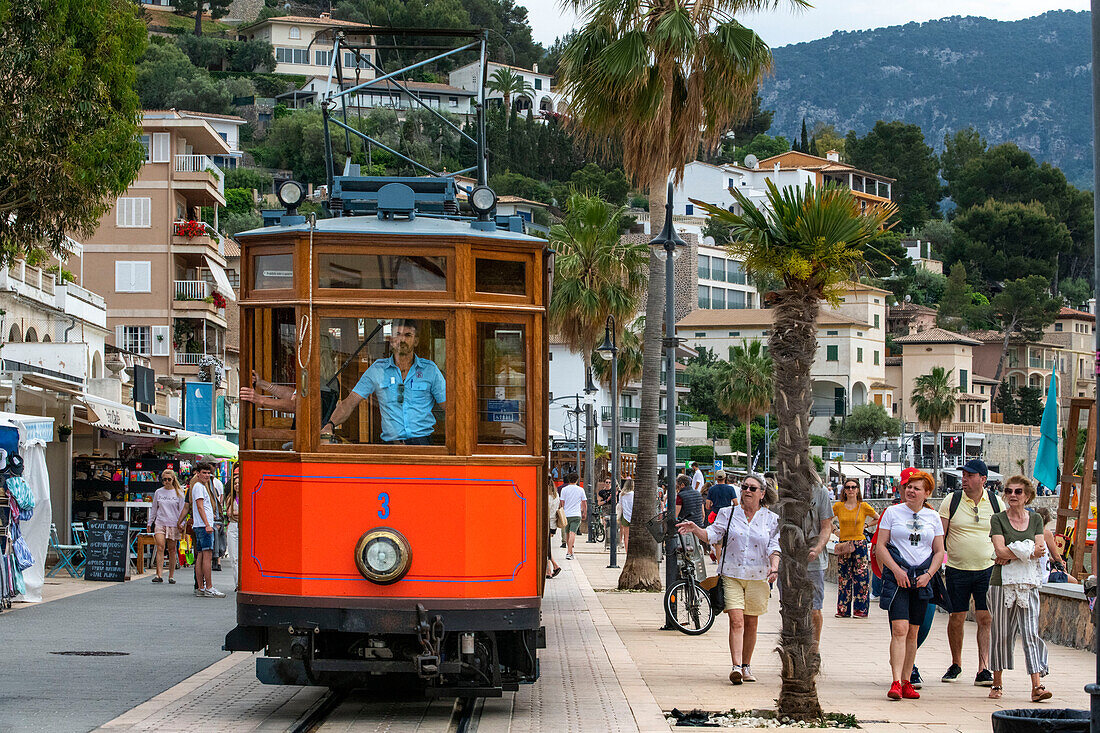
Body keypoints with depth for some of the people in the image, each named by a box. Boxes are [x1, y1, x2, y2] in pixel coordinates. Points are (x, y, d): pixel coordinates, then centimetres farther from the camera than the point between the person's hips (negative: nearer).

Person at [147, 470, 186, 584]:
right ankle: (159, 575, -20)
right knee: (160, 547, -14)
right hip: (160, 523, 1)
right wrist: (149, 523, 16)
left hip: (173, 524, -1)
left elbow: (181, 510, 5)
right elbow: (154, 509, 18)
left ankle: (171, 576, 11)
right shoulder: (158, 492, 10)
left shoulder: (178, 493, 4)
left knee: (172, 550, 3)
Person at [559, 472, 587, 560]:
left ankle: (570, 551, 28)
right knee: (572, 533, -10)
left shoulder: (564, 489, 0)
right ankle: (569, 552, -22)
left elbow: (562, 503, 0)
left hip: (566, 515, 1)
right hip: (576, 515, -1)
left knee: (567, 534, 17)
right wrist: (585, 512, 23)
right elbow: (584, 503, 9)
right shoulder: (580, 490, 2)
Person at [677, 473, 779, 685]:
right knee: (736, 620, -14)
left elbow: (774, 547, 0)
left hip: (757, 577, 1)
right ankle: (736, 667, -22)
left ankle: (746, 666, 22)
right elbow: (712, 534, -2)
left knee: (751, 623, 8)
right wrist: (695, 529, -20)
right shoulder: (728, 514, 7)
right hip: (731, 575, -1)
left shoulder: (771, 519, 7)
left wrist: (774, 566, -17)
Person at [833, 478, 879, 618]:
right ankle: (843, 610, 7)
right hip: (843, 546, 2)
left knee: (861, 578, -4)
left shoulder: (863, 506, 1)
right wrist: (835, 530, 8)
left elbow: (879, 519, 13)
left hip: (860, 545, -2)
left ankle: (860, 609, 1)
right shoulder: (838, 506, 5)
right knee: (843, 579, 3)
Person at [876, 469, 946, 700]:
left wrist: (929, 574, -3)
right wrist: (896, 570, -11)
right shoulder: (892, 512, 4)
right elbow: (880, 547, 1)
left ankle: (906, 682, 14)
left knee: (913, 632, 6)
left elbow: (939, 552, 13)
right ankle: (896, 683, -21)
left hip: (922, 578, 3)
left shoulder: (933, 517, 10)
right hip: (897, 576, -3)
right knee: (900, 629, -15)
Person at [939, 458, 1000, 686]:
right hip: (957, 570, 0)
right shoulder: (951, 501, 0)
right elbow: (940, 536, 1)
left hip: (987, 569, 0)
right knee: (957, 618, 3)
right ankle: (956, 664, 21)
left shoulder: (995, 502, 4)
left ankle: (983, 669, -6)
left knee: (986, 619, -6)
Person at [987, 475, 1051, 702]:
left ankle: (1037, 685, -13)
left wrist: (1012, 555, -12)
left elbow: (1040, 549, -2)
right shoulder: (998, 519, 3)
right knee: (1001, 634, 4)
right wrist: (1030, 552, -11)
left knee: (1031, 632, -7)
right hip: (1002, 581, -1)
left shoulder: (1036, 519, 11)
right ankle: (997, 683, 15)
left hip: (1028, 582, 1)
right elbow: (1000, 550, -9)